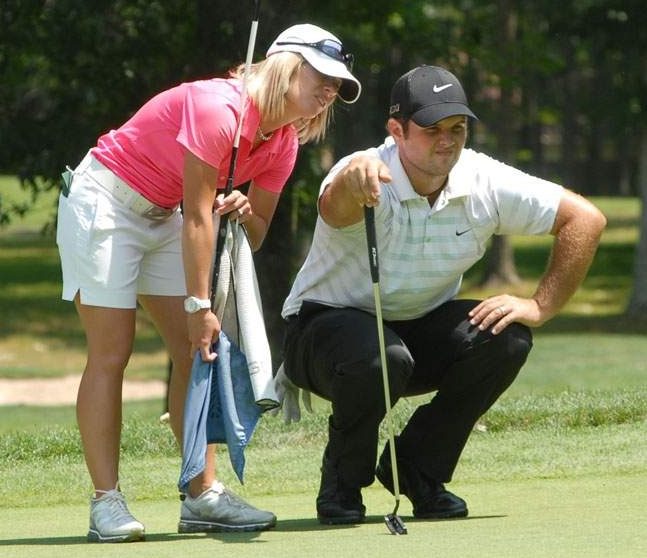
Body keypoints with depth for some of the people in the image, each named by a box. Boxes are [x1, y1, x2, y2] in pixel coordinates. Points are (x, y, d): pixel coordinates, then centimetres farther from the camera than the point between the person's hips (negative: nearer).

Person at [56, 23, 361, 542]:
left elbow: (256, 235, 7)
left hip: (161, 216, 9)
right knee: (111, 353, -11)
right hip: (103, 201, -9)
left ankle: (204, 495, -2)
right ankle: (107, 502, -11)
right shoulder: (218, 109, -28)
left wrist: (245, 212, -17)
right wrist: (199, 304, -23)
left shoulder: (283, 143, -1)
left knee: (197, 352, -1)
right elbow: (197, 217, -26)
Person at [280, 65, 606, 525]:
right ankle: (342, 483, -8)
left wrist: (540, 307, -13)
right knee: (380, 358, -38)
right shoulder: (371, 177, -28)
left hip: (419, 329, 5)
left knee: (505, 339, -21)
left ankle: (417, 469, -1)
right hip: (326, 325, -5)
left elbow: (585, 219, -7)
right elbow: (335, 208, -53)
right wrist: (351, 184, -78)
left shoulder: (484, 184, -14)